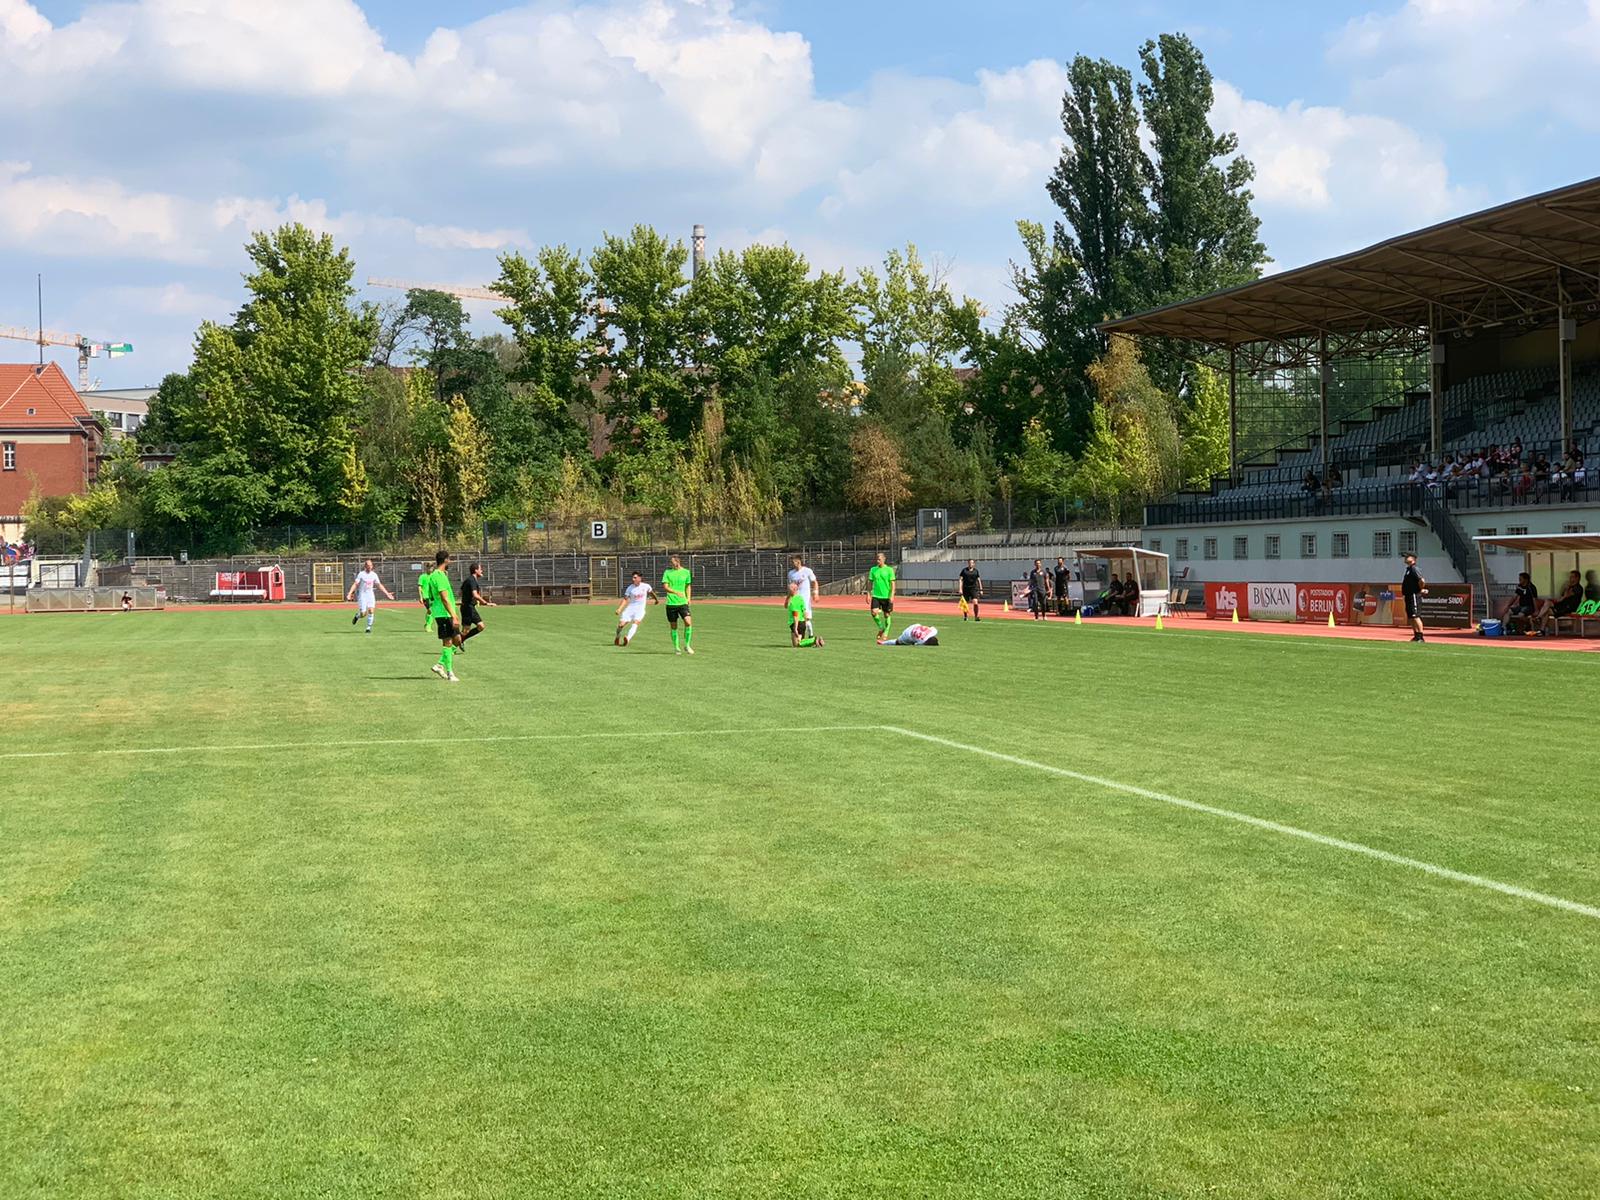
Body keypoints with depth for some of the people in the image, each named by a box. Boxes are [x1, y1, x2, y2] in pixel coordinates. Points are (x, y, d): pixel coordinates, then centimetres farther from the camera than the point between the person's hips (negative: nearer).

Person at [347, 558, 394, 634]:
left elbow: (379, 585, 11)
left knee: (371, 611, -14)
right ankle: (357, 616, 29)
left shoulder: (374, 575, 4)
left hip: (370, 595, 3)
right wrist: (349, 593, -25)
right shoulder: (361, 574, -8)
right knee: (363, 614, -7)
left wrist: (387, 593, 8)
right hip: (362, 595, -3)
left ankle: (369, 627, -3)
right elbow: (355, 584, -13)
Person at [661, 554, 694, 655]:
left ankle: (687, 645, -3)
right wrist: (676, 592, -23)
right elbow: (665, 586, -7)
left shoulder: (686, 572, 7)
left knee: (688, 622, -17)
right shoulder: (667, 572, 2)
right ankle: (676, 648, 19)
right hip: (671, 603, 0)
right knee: (673, 626, 4)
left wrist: (688, 598, 7)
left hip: (683, 602, 0)